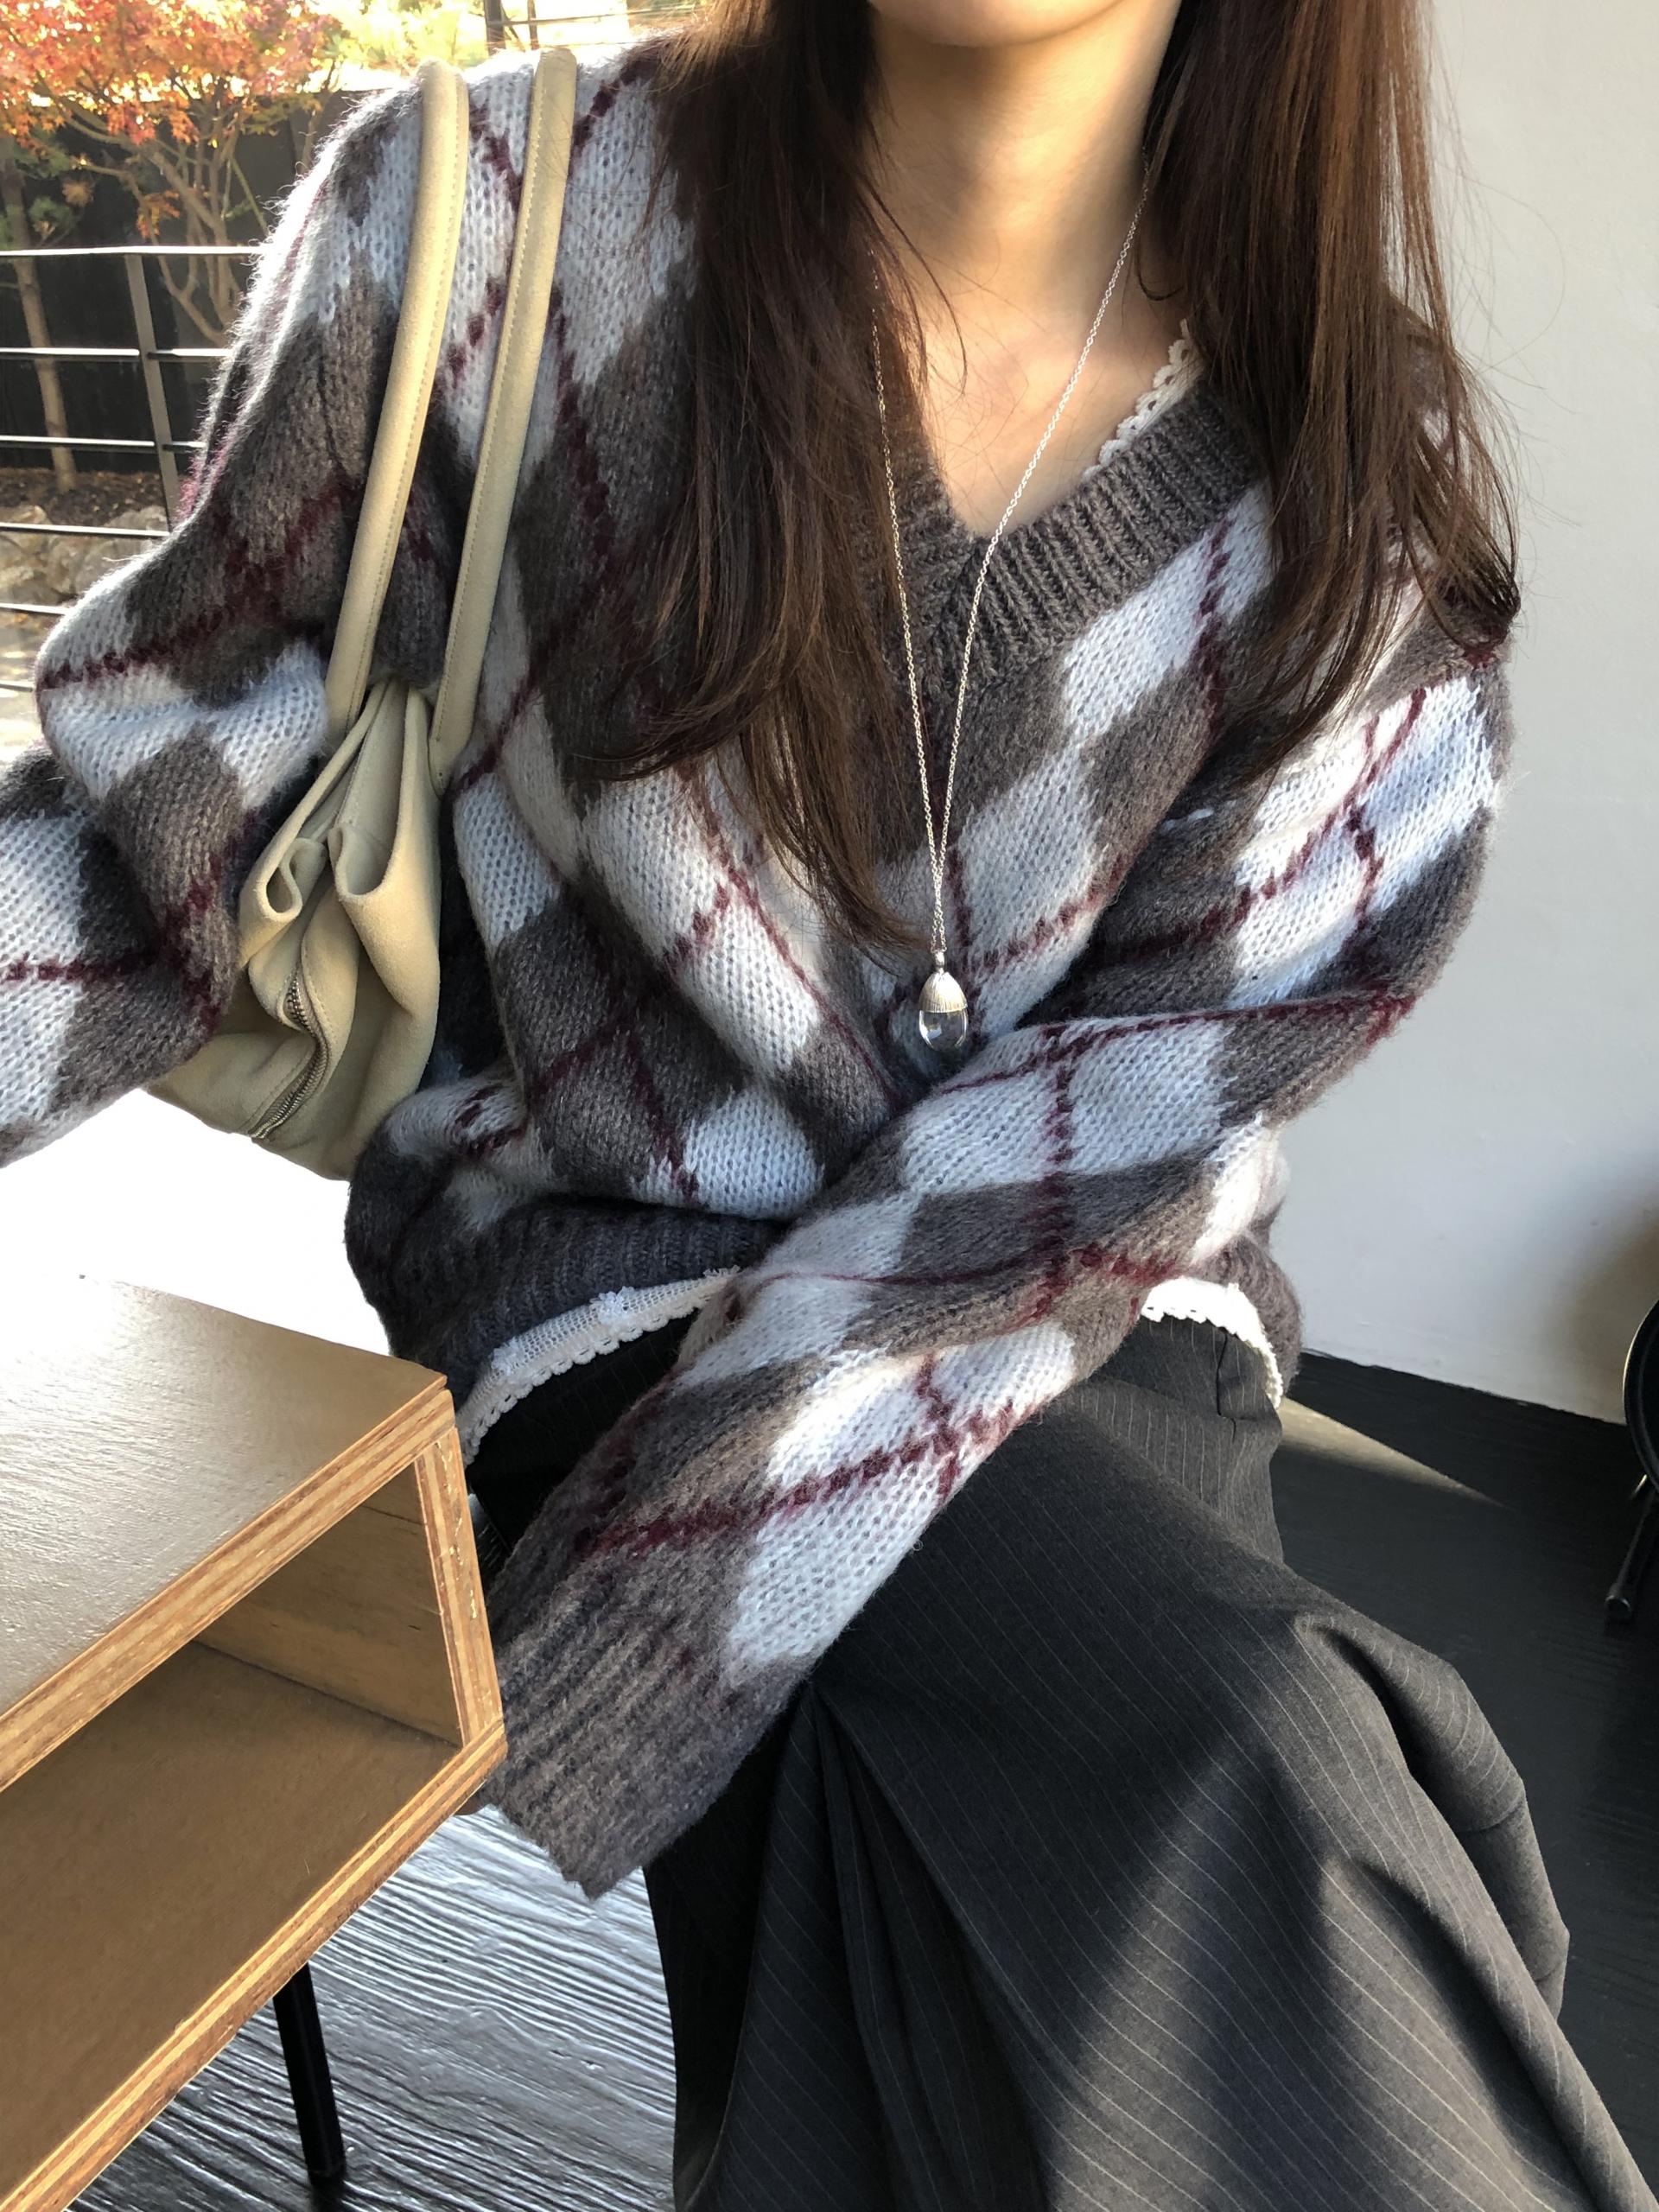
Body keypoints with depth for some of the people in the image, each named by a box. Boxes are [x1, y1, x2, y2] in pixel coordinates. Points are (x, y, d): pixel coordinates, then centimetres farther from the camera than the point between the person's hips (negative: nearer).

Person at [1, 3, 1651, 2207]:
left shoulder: (1362, 466, -4)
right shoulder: (484, 217, -7)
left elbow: (1158, 1098, -10)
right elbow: (178, 779, -2)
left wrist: (647, 1588, -19)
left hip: (1078, 1309, 2)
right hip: (599, 1255, -1)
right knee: (1210, 1798, -25)